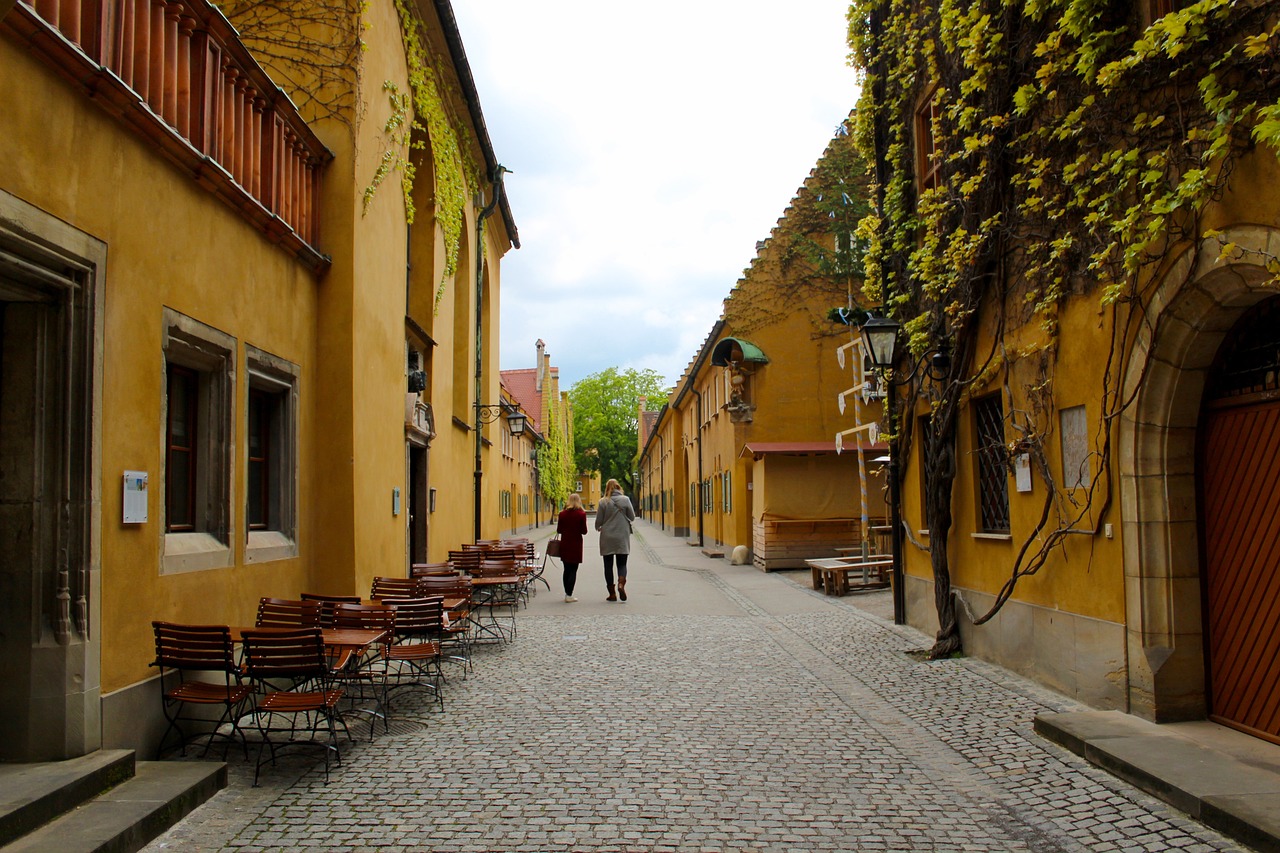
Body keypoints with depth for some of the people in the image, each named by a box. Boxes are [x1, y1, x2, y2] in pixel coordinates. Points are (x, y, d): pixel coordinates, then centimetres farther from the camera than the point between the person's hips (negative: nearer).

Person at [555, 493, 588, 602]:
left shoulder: (562, 513, -1)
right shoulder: (581, 514, -9)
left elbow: (559, 530, 2)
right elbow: (584, 531, -8)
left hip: (565, 544, 3)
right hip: (576, 545, -3)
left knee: (567, 570, 14)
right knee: (573, 570, 0)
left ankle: (567, 594, 20)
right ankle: (569, 596, -5)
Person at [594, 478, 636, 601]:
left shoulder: (603, 502, -5)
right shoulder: (625, 499, -3)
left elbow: (598, 521, -2)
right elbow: (632, 517, 1)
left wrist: (598, 528, 20)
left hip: (607, 538, 0)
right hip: (622, 537, 0)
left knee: (608, 565, 9)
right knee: (622, 564, 8)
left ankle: (612, 594, 9)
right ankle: (621, 584, -20)